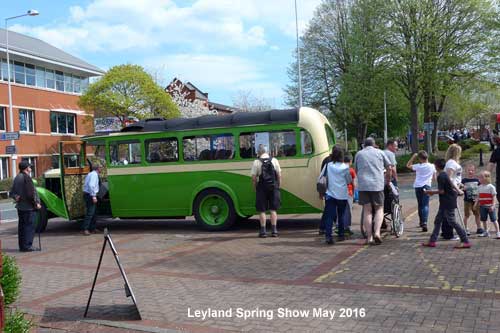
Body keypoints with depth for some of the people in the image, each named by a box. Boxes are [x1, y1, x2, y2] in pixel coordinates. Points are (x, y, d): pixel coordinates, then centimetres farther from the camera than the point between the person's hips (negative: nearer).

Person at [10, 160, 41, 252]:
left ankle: (22, 246, 20)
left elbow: (12, 192, 20)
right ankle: (27, 246, -5)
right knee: (29, 226, -4)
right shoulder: (26, 177, -16)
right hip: (28, 206, -9)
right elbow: (31, 193, -20)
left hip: (20, 206, 9)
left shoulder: (17, 177, 13)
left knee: (22, 226, 14)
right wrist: (36, 203, -13)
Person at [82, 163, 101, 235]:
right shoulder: (94, 174, -12)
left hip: (87, 194, 10)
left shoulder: (90, 174, 18)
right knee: (90, 213, -10)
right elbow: (91, 185, -24)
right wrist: (93, 196, -25)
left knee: (94, 213, 16)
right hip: (90, 195, -10)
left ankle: (92, 228, 21)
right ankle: (84, 229, -12)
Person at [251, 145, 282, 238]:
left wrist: (255, 188, 5)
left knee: (262, 210, 6)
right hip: (273, 187, 2)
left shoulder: (256, 162, -5)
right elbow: (279, 175, 2)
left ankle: (263, 231, 6)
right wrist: (278, 186, 12)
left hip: (262, 188, -2)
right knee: (273, 210, 9)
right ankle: (274, 230, 8)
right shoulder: (274, 160, 3)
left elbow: (254, 178, -7)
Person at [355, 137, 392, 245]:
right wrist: (388, 180, 28)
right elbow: (389, 167, 15)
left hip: (363, 185, 1)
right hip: (377, 185, -1)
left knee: (367, 210, 4)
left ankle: (369, 237, 2)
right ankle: (377, 232, -11)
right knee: (379, 209, 8)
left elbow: (356, 170, 18)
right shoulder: (380, 152, 10)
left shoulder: (359, 154, 13)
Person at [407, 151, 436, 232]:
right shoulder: (432, 166, -1)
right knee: (425, 205, -4)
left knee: (420, 205, 13)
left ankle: (421, 222, 23)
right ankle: (424, 222, -22)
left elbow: (408, 165, 6)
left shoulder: (418, 166, -6)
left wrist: (413, 157, 5)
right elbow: (434, 177, 8)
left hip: (418, 186, 0)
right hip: (426, 186, 0)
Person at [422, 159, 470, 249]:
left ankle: (465, 242, -3)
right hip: (445, 203, 10)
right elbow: (452, 186, 19)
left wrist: (431, 192, -8)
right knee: (437, 221, 11)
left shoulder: (441, 176, -18)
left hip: (448, 203, -10)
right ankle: (432, 241, 14)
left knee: (452, 222, -7)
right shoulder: (445, 174, 11)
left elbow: (441, 191, -20)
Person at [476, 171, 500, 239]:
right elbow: (478, 197, 12)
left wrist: (492, 206, -16)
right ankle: (486, 232, 23)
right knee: (483, 219, 11)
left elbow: (493, 197, -10)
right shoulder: (480, 187, 8)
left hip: (489, 206, -6)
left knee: (493, 219, -3)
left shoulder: (491, 187, -9)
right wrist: (476, 204, 4)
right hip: (482, 206, 6)